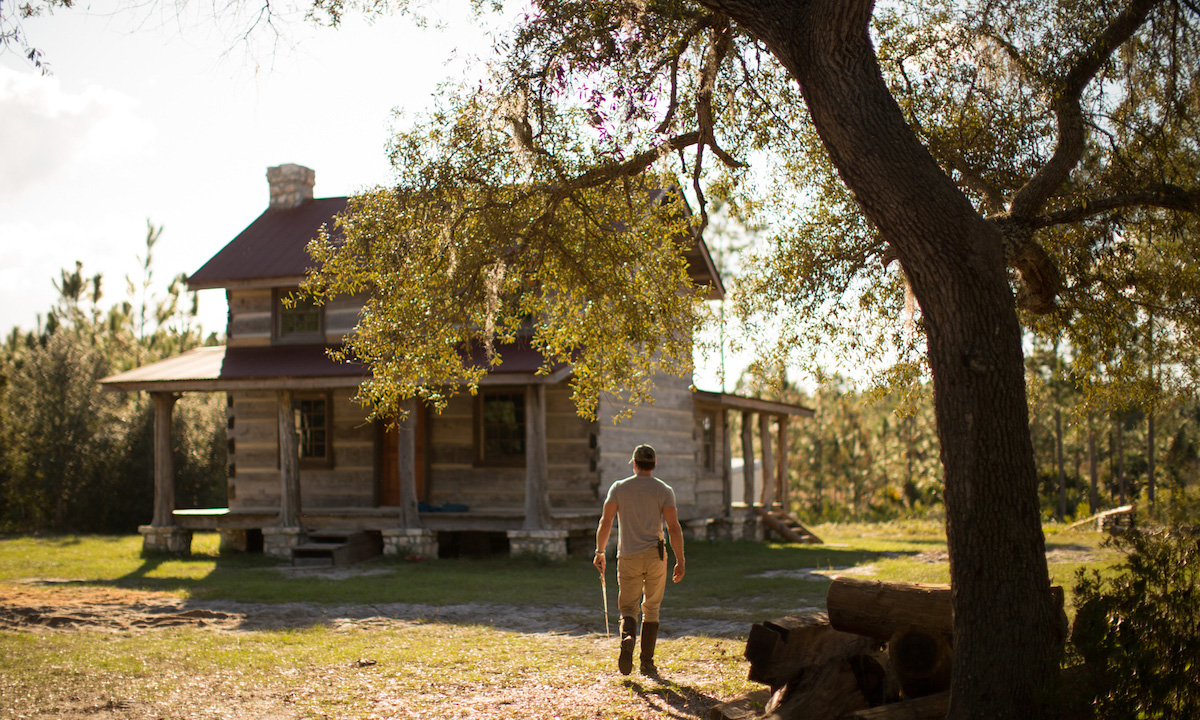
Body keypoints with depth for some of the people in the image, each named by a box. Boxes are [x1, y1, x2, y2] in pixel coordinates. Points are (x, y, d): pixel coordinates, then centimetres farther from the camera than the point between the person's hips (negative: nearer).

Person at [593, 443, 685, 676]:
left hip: (628, 557, 0)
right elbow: (673, 528, -6)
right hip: (655, 555, 0)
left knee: (628, 607, 9)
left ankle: (628, 637, -24)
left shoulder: (619, 488, 3)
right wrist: (680, 561, -2)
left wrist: (600, 553, 8)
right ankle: (647, 663, 10)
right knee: (651, 610, 12)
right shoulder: (664, 491, 1)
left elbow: (605, 522, -2)